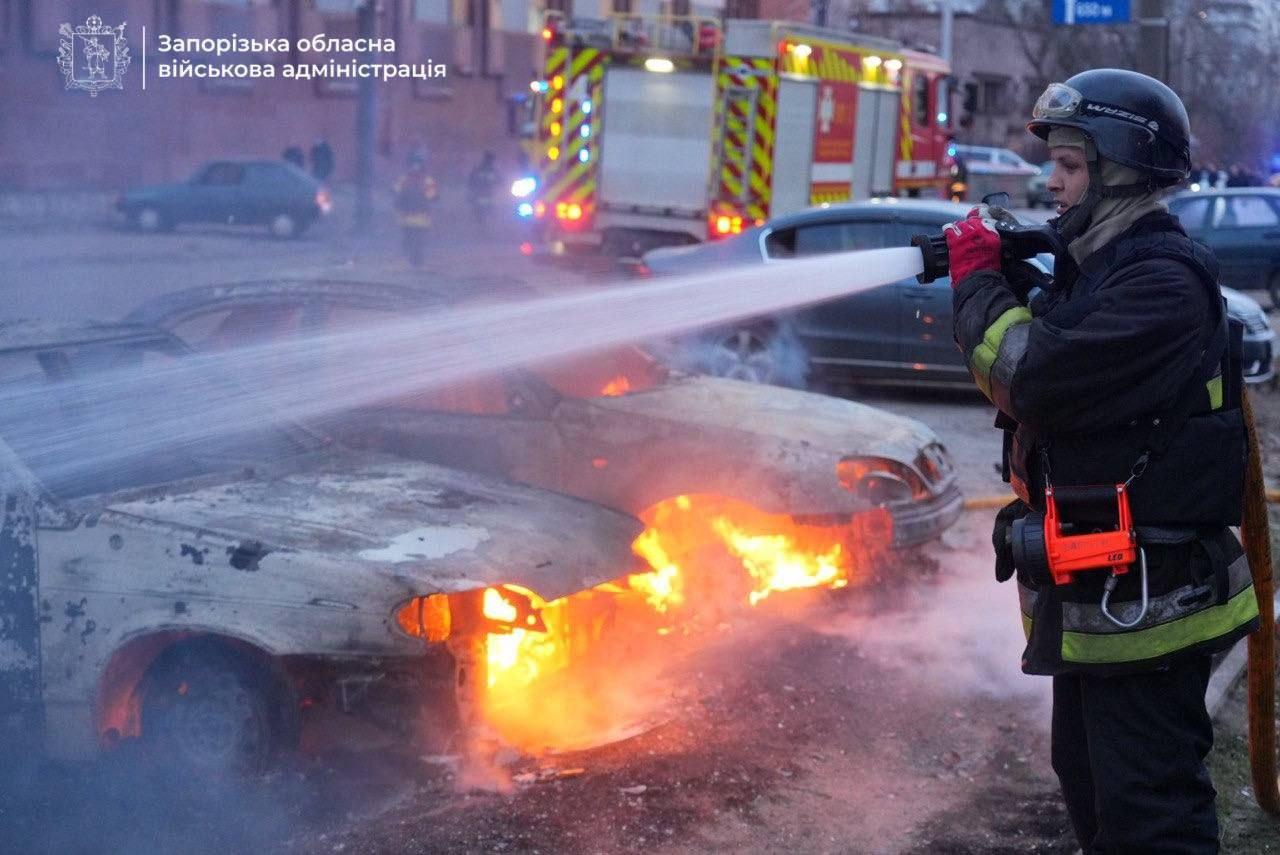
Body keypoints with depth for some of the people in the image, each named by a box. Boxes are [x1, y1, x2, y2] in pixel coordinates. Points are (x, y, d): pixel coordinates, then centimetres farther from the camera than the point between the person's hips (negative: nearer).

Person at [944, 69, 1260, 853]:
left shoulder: (1162, 282, -20)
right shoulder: (1100, 267, 12)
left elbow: (1034, 380, -27)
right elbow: (1034, 376, 14)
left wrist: (978, 279, -12)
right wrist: (1005, 285, -2)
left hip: (1144, 599, -11)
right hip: (1096, 591, 11)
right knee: (1092, 787, 23)